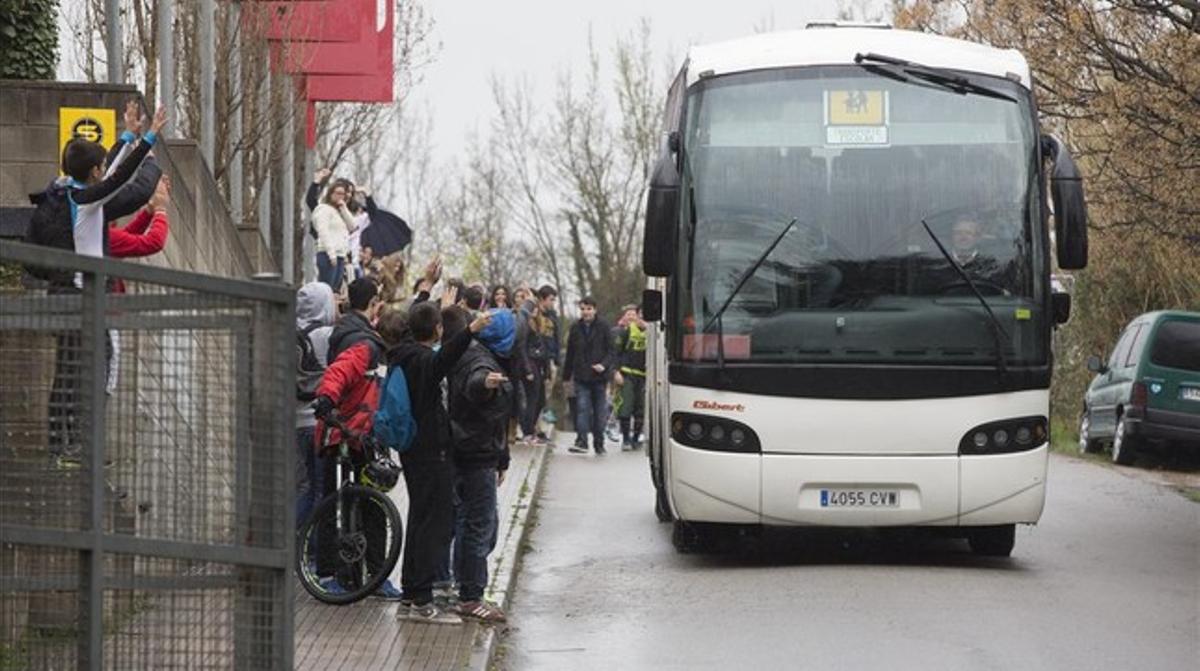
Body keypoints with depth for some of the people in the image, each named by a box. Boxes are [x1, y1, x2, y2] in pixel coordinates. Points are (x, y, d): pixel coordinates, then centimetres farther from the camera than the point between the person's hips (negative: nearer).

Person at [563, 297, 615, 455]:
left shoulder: (603, 328, -1)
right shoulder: (576, 329, 6)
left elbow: (610, 351, 0)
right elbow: (570, 354, 12)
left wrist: (604, 365, -18)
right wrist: (566, 376, 13)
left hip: (599, 377, -1)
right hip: (581, 377, 1)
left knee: (600, 412, 6)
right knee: (582, 408, -11)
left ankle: (599, 443, 16)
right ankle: (581, 441, -18)